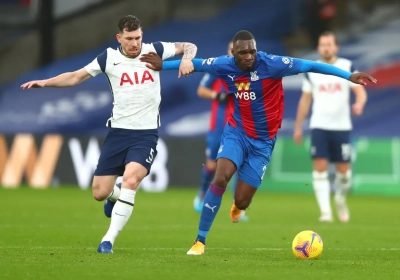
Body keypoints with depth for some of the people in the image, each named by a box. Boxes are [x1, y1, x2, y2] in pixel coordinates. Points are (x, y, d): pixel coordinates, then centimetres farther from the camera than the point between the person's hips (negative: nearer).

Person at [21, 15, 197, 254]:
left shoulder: (154, 51, -1)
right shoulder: (109, 58, 0)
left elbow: (188, 46, 9)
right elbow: (77, 77, 9)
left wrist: (187, 58, -14)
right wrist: (45, 82, -2)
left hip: (146, 134, -2)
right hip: (119, 132, 2)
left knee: (130, 180, -27)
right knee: (100, 193, 0)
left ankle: (109, 240, -20)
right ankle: (116, 196, 40)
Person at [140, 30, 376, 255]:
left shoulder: (271, 64, -20)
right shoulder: (224, 65, -11)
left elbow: (311, 66, -20)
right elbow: (195, 63, 8)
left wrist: (349, 76, -24)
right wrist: (163, 65, 16)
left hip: (263, 140, -1)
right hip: (237, 132, 1)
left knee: (242, 202, -2)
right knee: (221, 178, -25)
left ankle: (238, 205, 42)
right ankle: (200, 241, -14)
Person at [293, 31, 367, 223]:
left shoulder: (347, 67, 0)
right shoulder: (311, 71, 6)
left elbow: (360, 91, -5)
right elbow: (305, 99, 13)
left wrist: (359, 103, -29)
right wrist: (298, 127, 11)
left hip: (341, 126, 0)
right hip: (319, 126, 1)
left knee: (343, 170, 3)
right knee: (320, 167, -12)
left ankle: (340, 199, 32)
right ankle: (325, 211, -12)